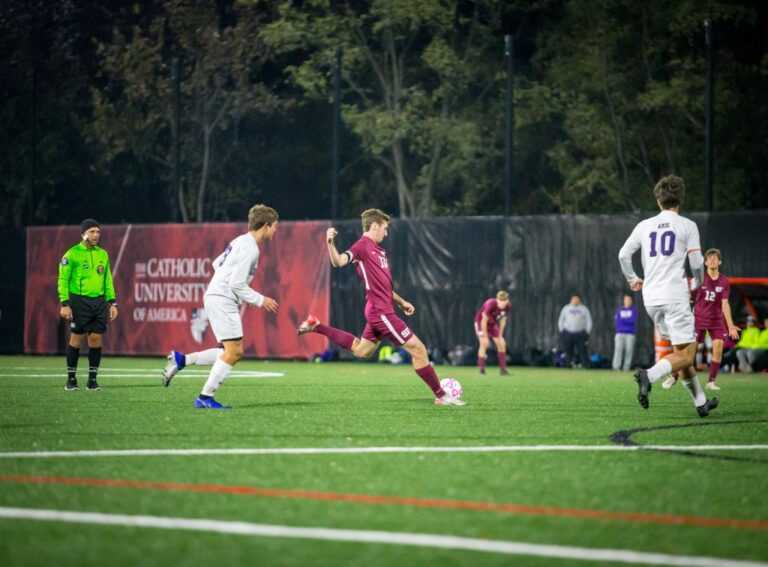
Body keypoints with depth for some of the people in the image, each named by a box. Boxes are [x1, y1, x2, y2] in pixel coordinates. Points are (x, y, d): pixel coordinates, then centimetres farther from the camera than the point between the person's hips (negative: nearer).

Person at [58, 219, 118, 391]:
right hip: (79, 301, -4)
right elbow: (63, 280, -5)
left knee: (96, 340, 1)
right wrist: (64, 304, -12)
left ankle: (92, 380, 8)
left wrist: (112, 302, 10)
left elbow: (108, 280, 17)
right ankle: (71, 379, 9)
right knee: (76, 340, -1)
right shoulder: (72, 254, -4)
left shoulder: (103, 254, 12)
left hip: (100, 301, 4)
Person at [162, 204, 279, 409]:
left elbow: (217, 263, 25)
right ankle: (206, 397, -9)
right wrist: (260, 300, -9)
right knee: (233, 351, -11)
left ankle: (181, 360, 10)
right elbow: (237, 284, -19)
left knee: (235, 353, 10)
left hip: (217, 298, 10)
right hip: (223, 300, -10)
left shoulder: (241, 242, 16)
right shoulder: (250, 249, -15)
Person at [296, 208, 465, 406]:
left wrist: (400, 302, 25)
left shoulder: (378, 250, 18)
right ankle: (441, 395, -1)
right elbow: (338, 262, -27)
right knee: (417, 348, -7)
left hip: (380, 311, 10)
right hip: (381, 312, -10)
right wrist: (330, 243, -44)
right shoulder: (362, 246, -11)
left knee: (360, 350, 23)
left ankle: (315, 326, 27)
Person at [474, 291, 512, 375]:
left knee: (502, 344, -1)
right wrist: (485, 337, -23)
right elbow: (484, 321, -27)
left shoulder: (508, 307, -16)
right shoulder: (490, 304, -34)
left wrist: (500, 335, 1)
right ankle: (481, 369, -19)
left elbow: (503, 320, -1)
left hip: (493, 323, 6)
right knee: (484, 343, -22)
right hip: (480, 322, -6)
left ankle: (503, 370, 7)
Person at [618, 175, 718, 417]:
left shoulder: (644, 225, 11)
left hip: (651, 297, 6)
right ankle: (649, 375, -32)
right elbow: (696, 262, -4)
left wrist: (632, 279, 25)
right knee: (685, 355, -5)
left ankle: (701, 402, 18)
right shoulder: (687, 225, 1)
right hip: (674, 295, -5)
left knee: (681, 350, 16)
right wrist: (697, 282, 16)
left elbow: (623, 254, 8)